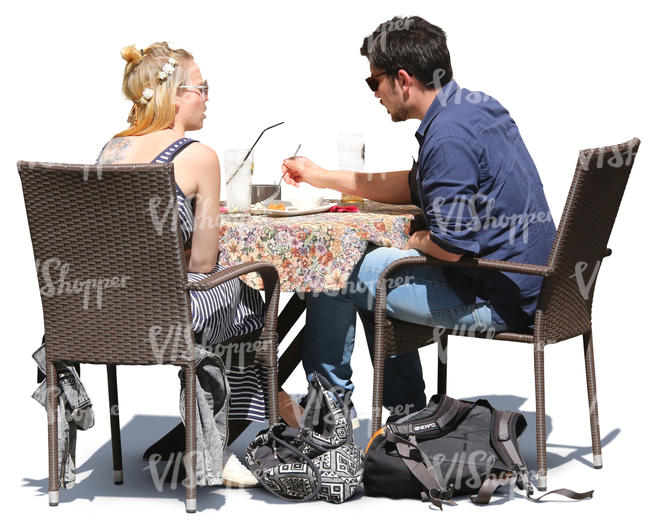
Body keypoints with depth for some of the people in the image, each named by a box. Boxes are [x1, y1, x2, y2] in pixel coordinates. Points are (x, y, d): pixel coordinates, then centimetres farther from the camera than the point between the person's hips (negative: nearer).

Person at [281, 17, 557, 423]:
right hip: (522, 285, 10)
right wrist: (322, 177, 25)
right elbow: (414, 186, 22)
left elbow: (450, 244, -25)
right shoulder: (474, 107, 10)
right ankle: (407, 416, 30)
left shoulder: (448, 136, -23)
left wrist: (415, 242, -2)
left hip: (494, 299, -10)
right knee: (379, 273, 27)